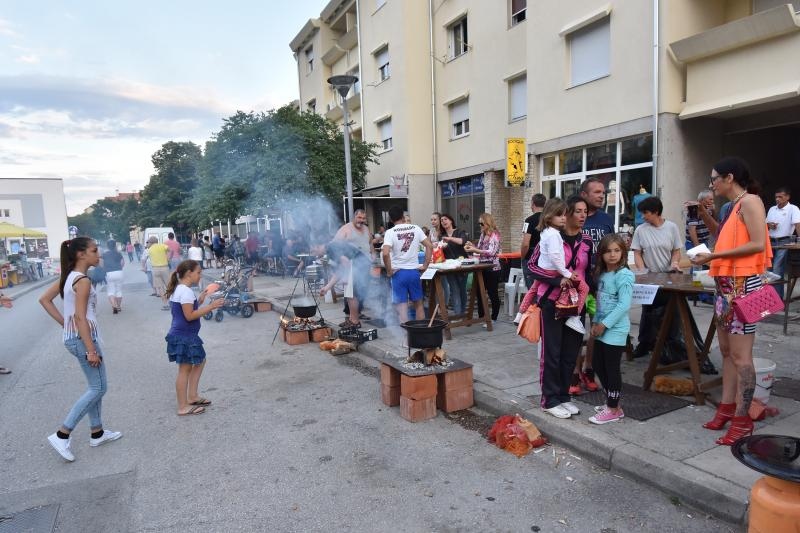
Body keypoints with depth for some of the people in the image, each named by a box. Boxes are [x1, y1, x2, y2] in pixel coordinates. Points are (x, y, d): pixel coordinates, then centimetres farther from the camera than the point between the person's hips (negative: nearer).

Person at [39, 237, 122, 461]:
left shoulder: (69, 276, 8)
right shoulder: (83, 281, -20)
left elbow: (44, 299, 13)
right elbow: (81, 317, -22)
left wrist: (64, 323, 10)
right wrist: (91, 350, -19)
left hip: (72, 337, 10)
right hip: (82, 338, -10)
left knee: (96, 386, 18)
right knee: (98, 388, 0)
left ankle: (96, 433, 27)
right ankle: (62, 435, 3)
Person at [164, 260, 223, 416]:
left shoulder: (179, 289, 13)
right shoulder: (186, 291, -19)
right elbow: (189, 316, -23)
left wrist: (199, 301, 11)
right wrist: (210, 306, -22)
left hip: (185, 335, 10)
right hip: (184, 336, -10)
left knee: (200, 361, 20)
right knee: (185, 369, -3)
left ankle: (192, 396, 27)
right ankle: (183, 407, 6)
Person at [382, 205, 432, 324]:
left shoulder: (390, 232, -8)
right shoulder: (415, 228, 2)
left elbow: (385, 253, -21)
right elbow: (430, 246, 2)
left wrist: (389, 271, -9)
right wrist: (425, 265, 7)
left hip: (398, 272, -3)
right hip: (414, 271, 3)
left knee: (401, 306, 2)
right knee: (418, 304, 16)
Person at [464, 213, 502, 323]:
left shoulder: (495, 235, -12)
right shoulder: (482, 235, 11)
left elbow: (491, 252, -23)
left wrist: (474, 250, -26)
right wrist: (472, 246, 1)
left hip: (492, 268, -8)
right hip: (483, 268, 8)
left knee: (493, 294, 1)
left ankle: (493, 319, 11)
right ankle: (481, 317, 19)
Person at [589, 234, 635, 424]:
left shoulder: (624, 275, -14)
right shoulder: (602, 274, 10)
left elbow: (624, 305, -19)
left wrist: (605, 324, -18)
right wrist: (595, 322, 6)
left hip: (615, 329, -8)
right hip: (602, 328, 8)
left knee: (612, 368, 1)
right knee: (598, 365, 15)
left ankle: (613, 410, 14)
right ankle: (611, 402, 30)